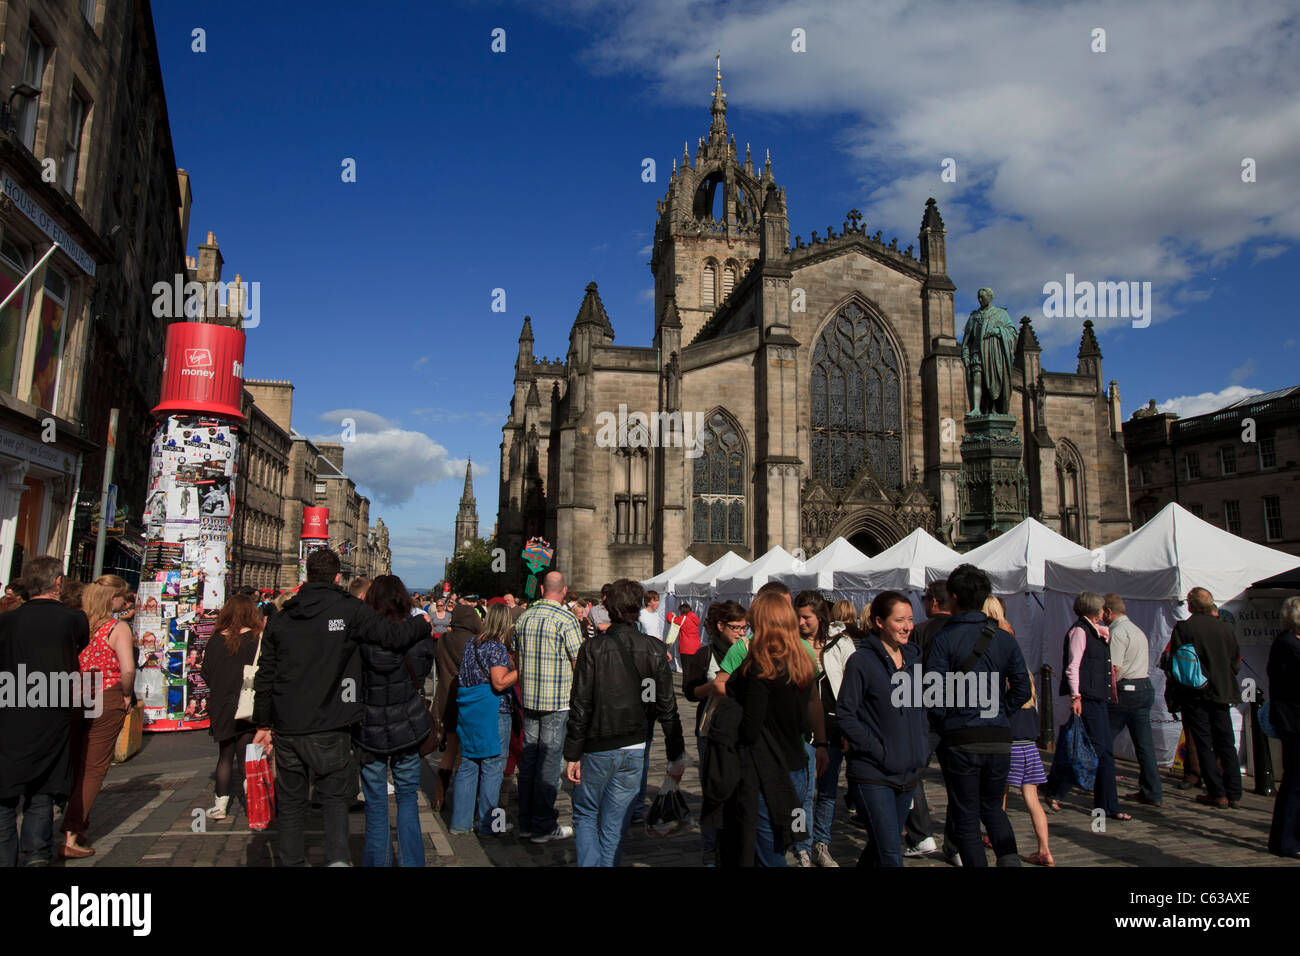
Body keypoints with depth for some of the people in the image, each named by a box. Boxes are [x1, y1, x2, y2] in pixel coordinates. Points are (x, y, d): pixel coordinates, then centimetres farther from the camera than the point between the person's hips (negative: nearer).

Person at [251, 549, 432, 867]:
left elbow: (265, 676, 10)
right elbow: (393, 635, -16)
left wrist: (263, 724, 18)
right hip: (329, 728, -3)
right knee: (335, 792, 12)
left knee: (290, 801, 16)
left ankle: (292, 861, 24)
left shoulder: (280, 618, 7)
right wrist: (424, 623, 3)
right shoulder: (349, 610, -8)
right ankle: (338, 857, -4)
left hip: (286, 728, 3)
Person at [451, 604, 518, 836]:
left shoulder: (471, 644, 11)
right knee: (492, 767, 2)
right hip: (492, 713, -8)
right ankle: (488, 823, 9)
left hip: (467, 712, 8)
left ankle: (460, 821, 19)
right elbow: (499, 682, -21)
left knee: (468, 765, 13)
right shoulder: (496, 647, -14)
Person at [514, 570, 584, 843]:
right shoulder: (566, 619, -13)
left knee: (528, 757, 13)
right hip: (558, 700, -6)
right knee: (550, 760, 1)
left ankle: (525, 823, 21)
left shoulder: (524, 617, 6)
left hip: (529, 698, 6)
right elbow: (580, 663, -13)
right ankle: (543, 827, 8)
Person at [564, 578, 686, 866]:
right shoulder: (655, 649, -4)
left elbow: (580, 706, -11)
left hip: (597, 750, -2)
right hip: (636, 750, 2)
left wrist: (572, 755, -4)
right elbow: (667, 706, -2)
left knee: (585, 815, 16)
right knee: (615, 823, 14)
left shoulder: (592, 648, -11)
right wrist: (676, 756, 5)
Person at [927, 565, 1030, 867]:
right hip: (999, 739, 4)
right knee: (992, 807, 22)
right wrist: (999, 714, 14)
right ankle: (1009, 857, 1)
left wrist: (943, 725, 2)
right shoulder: (1005, 638, 2)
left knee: (966, 817, 8)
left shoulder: (943, 638, -10)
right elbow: (1022, 689, 2)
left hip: (959, 740, -4)